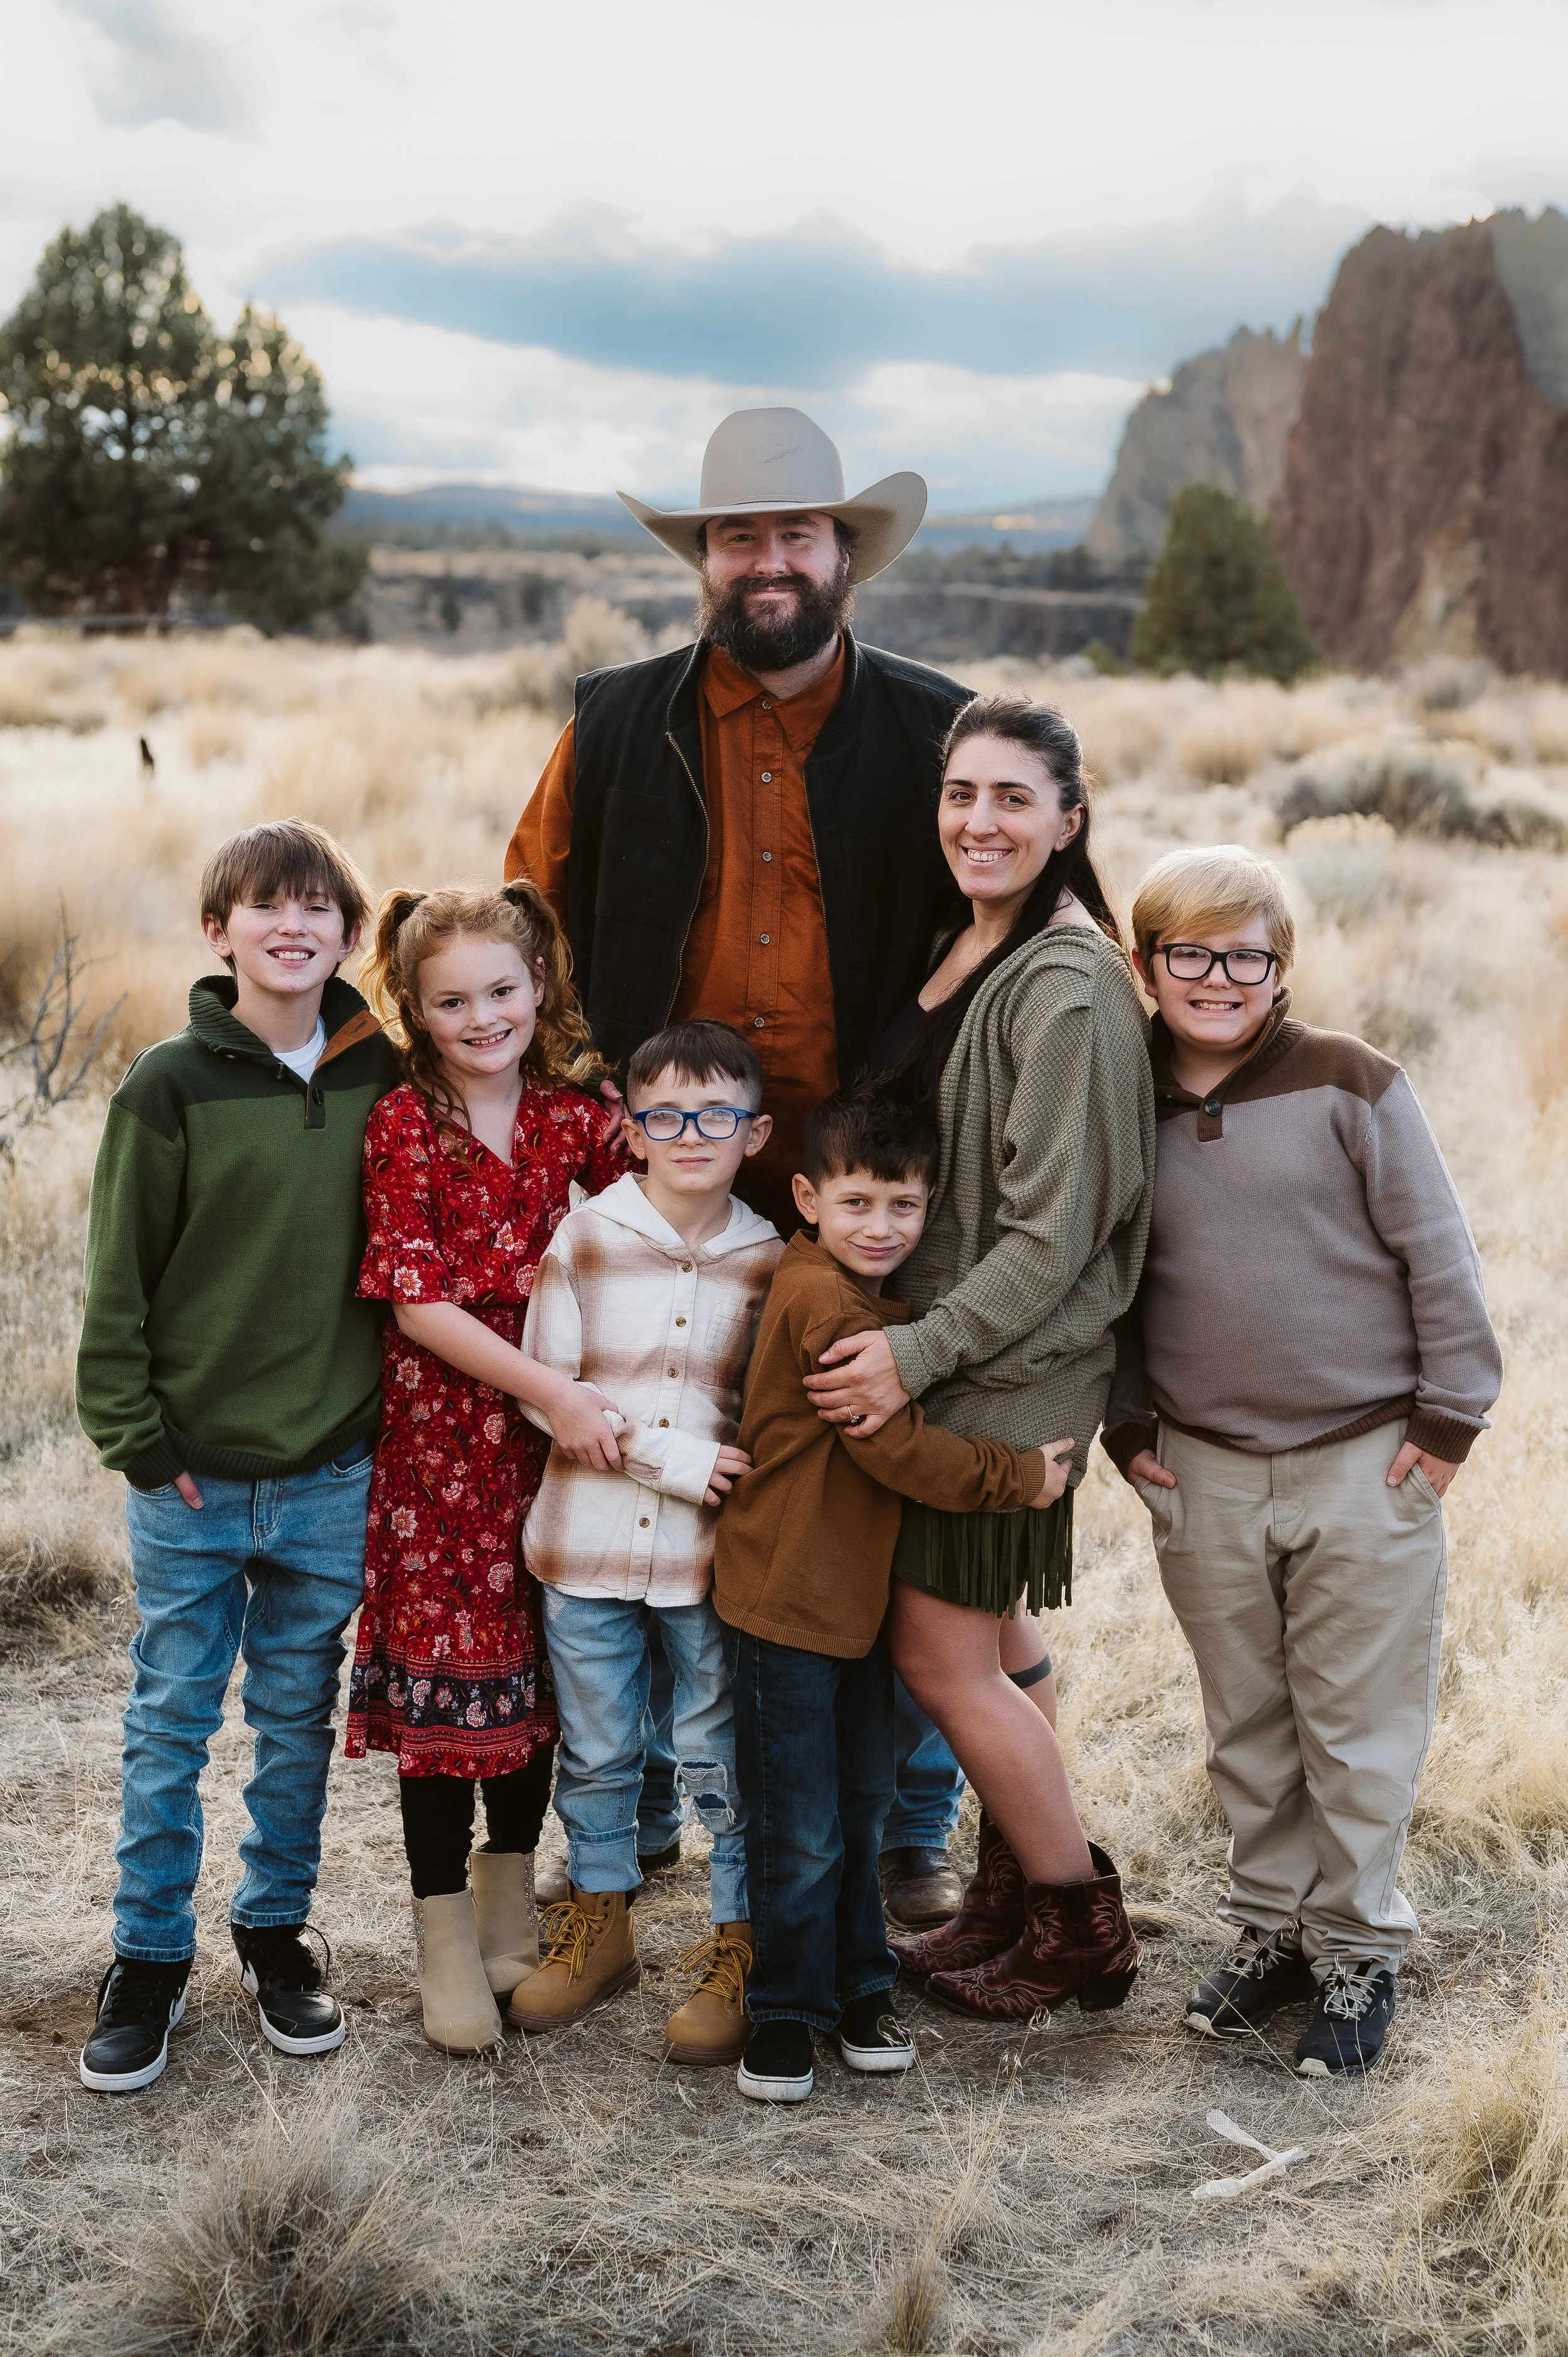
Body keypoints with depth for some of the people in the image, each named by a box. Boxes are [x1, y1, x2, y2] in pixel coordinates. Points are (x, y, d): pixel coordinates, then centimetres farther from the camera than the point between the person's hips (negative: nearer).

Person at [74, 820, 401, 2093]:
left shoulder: (381, 1078, 1)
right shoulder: (171, 1086, -6)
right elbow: (119, 1278, -3)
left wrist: (396, 1416, 5)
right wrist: (136, 1435, -7)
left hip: (333, 1469, 2)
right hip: (193, 1469, -2)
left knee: (299, 1716, 13)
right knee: (171, 1721, 6)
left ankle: (278, 1930, 30)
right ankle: (150, 1957, 20)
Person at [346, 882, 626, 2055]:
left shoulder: (576, 1117, 3)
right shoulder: (404, 1123, -7)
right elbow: (419, 1302, -13)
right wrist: (549, 1389, -18)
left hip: (557, 1429, 3)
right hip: (438, 1433, -3)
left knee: (542, 1659, 11)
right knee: (443, 1660, 2)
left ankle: (509, 1883, 33)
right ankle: (445, 1935, 16)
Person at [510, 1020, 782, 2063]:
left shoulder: (768, 1262, -1)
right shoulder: (584, 1238, -3)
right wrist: (679, 1462, -15)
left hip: (711, 1550, 0)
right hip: (587, 1544, 0)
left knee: (723, 1758, 6)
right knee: (595, 1750, 14)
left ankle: (737, 1946, 23)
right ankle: (600, 1922, 33)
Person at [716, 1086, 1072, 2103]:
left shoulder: (878, 1300, 10)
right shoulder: (823, 1303, -20)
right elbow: (894, 1445, -21)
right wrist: (1017, 1477, -13)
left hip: (860, 1591, 9)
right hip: (791, 1596, -9)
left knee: (861, 1805, 18)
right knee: (800, 1830, 1)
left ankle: (858, 1986, 31)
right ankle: (788, 2010, 16)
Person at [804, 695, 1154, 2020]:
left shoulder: (1067, 987, -19)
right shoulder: (966, 949, 9)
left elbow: (1053, 1231, -20)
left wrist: (921, 1352, -19)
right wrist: (913, 1344, 10)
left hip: (1013, 1364, -8)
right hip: (944, 1348, 8)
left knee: (942, 1653, -1)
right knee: (988, 1633, 15)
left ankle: (1080, 1931, 15)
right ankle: (1012, 1897, 29)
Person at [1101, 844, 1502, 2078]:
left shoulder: (1351, 1086, -8)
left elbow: (1440, 1257, -4)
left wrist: (1449, 1417, -5)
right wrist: (1128, 1428, 8)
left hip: (1365, 1463, -3)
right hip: (1204, 1473, 3)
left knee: (1358, 1728, 5)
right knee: (1246, 1729, 14)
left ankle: (1358, 1949, 20)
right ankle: (1272, 1924, 30)